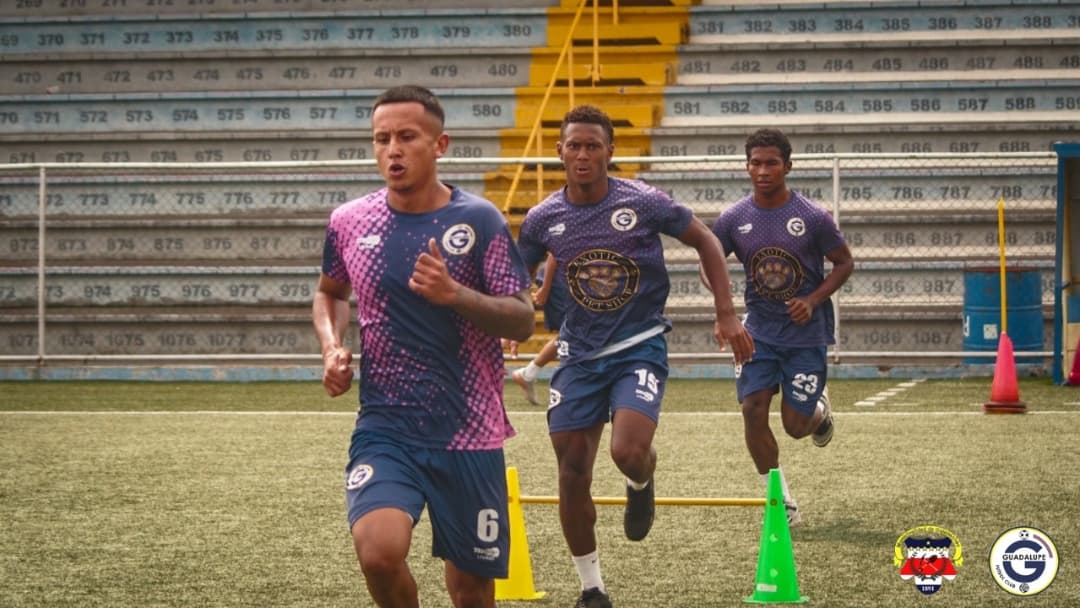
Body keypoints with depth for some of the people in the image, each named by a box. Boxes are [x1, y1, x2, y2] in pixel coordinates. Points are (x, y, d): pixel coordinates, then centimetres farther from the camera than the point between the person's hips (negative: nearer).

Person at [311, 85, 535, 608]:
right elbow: (329, 292, 23)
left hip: (470, 433, -1)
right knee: (378, 550, -26)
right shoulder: (349, 222, 3)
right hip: (384, 429, 1)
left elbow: (521, 320, -7)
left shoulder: (479, 220, -5)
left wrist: (454, 293, -23)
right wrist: (332, 347, 4)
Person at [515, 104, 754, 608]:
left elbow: (705, 242, 1)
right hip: (580, 353, 3)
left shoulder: (643, 203, -11)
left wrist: (726, 314, -3)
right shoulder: (543, 219, -3)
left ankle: (641, 482, 16)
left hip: (640, 347, -3)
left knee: (628, 452, -25)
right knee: (572, 475, 0)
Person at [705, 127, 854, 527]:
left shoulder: (813, 217, -12)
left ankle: (821, 411, 37)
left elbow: (845, 263, -1)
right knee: (753, 410, -11)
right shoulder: (734, 219, -5)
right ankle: (782, 503, 1)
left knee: (795, 425, -2)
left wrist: (814, 300, -15)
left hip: (806, 332, -2)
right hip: (759, 332, 3)